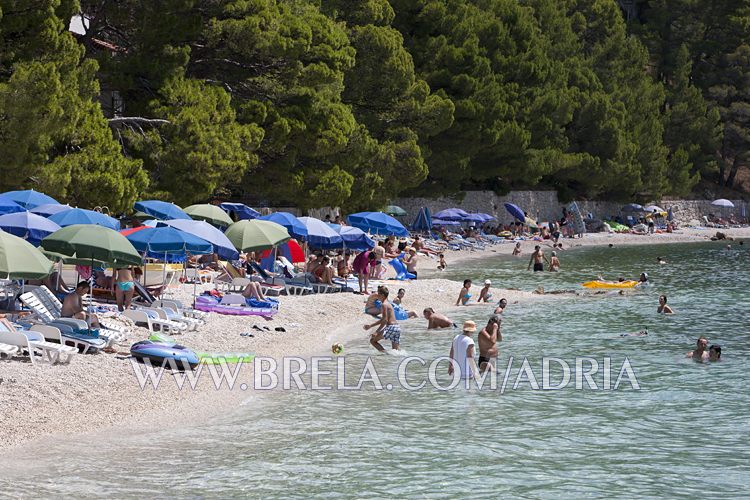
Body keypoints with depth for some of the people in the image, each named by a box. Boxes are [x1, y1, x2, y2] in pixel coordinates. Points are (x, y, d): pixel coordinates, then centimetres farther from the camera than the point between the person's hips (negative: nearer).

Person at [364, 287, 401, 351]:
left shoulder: (384, 305, -8)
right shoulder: (388, 304, 22)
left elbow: (385, 320, -16)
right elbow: (382, 320, 31)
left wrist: (377, 332, -15)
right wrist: (370, 326, 34)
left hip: (391, 327, -9)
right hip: (397, 327, 9)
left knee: (372, 340, -1)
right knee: (396, 350, 12)